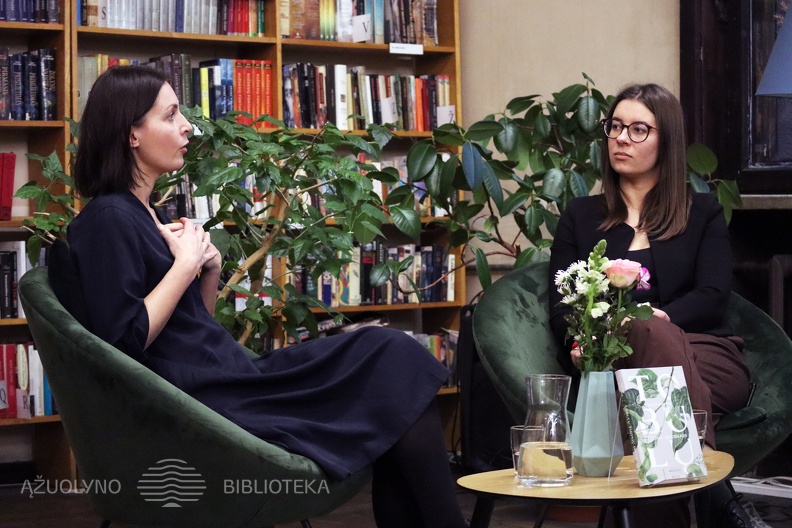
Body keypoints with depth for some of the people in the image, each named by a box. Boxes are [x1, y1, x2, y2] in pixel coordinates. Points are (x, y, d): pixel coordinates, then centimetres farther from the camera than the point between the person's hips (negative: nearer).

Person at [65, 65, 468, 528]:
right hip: (205, 399, -9)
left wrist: (211, 269, 3)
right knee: (395, 363, -10)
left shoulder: (147, 215, 19)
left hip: (232, 376, 9)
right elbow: (127, 340, -19)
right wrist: (184, 264, -11)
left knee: (389, 352, -3)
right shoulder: (108, 220, -11)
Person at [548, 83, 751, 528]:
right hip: (610, 359, 0)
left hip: (703, 352, 0)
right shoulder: (580, 216, 23)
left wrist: (659, 317, -17)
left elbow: (713, 297, 4)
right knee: (651, 334, -38)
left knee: (652, 330, -38)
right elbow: (561, 306, 11)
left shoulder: (703, 212, 20)